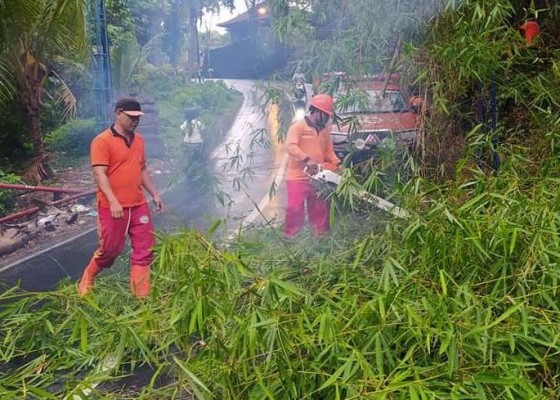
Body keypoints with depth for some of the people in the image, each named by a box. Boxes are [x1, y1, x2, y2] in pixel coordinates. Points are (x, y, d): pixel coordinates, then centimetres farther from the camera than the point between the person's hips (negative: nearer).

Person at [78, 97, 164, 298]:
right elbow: (99, 174, -16)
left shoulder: (138, 140, 11)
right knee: (110, 249, 6)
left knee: (145, 249, 5)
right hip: (113, 206, -6)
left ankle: (141, 295, 15)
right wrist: (113, 201, -25)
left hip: (138, 205, 6)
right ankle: (86, 282, 33)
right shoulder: (102, 141, -10)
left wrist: (154, 194, 14)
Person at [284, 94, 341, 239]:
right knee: (295, 209, -4)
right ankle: (290, 239, 6)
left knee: (320, 211, 12)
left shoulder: (325, 129, 13)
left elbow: (329, 151, 19)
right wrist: (307, 159, -33)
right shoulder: (299, 126, -9)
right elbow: (290, 146, -22)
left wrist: (338, 164, 2)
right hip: (298, 177, -6)